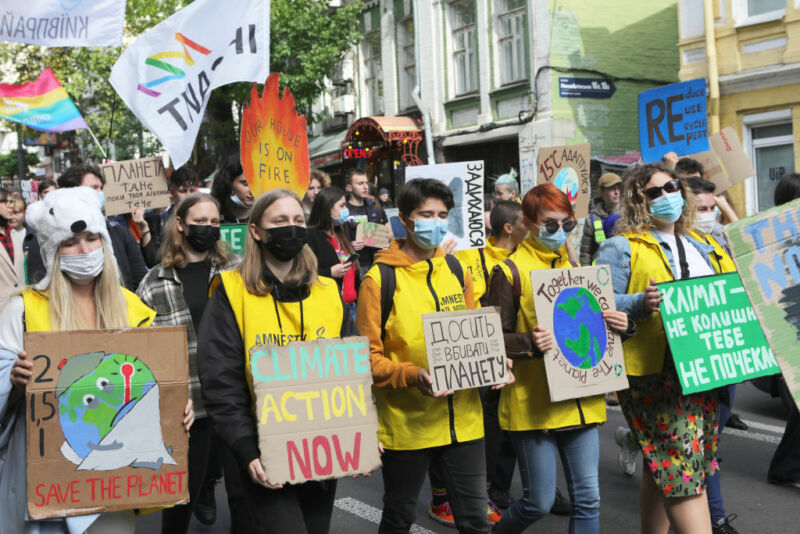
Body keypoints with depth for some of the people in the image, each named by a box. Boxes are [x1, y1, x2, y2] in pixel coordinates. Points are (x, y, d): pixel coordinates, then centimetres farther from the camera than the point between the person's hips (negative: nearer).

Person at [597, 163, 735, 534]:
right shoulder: (621, 248, -4)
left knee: (664, 468, 16)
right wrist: (641, 303, -27)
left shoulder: (701, 246, 18)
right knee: (684, 470, -11)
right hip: (653, 374, -7)